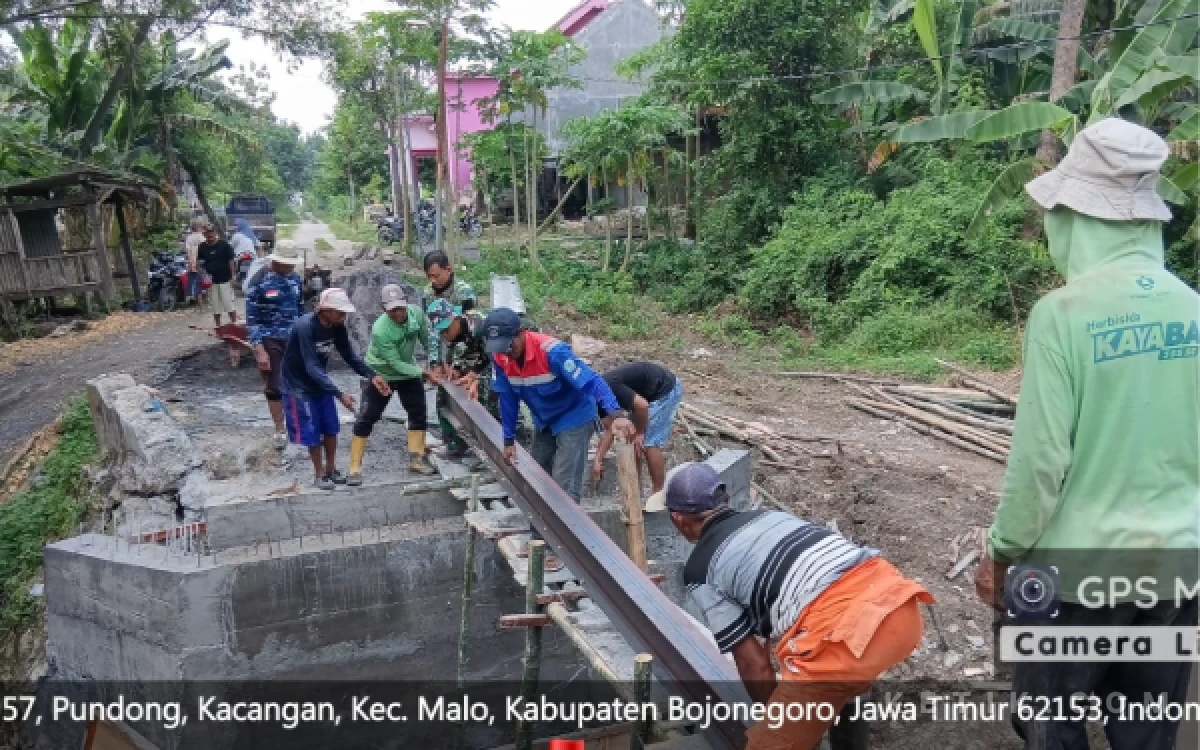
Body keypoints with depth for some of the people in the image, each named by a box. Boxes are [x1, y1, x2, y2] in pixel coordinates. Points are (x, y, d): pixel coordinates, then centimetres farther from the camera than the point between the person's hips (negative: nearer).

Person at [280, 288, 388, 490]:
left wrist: (372, 376, -18)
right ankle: (319, 473, 18)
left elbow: (349, 355, -2)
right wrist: (339, 395, -39)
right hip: (299, 384, -6)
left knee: (331, 428, 9)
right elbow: (311, 368, -34)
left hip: (321, 381, 6)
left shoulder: (337, 327, -11)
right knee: (312, 431, 0)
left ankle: (331, 469, 26)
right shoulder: (305, 327, -32)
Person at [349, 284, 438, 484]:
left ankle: (417, 459, 21)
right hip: (380, 374, -5)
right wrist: (423, 372, -32)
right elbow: (395, 363, -28)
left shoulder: (416, 312, -19)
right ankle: (355, 469, 0)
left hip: (409, 371, 5)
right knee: (366, 419, -6)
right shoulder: (380, 330, -33)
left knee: (419, 414, 9)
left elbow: (426, 338, -2)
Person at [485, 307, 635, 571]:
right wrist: (509, 440, 1)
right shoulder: (500, 357, -14)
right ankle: (540, 540, 30)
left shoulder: (552, 351, -34)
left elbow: (591, 381, -41)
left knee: (564, 486, -10)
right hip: (543, 421, 7)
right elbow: (508, 398, -3)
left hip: (574, 418, -7)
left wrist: (617, 414, -55)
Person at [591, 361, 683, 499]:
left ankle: (659, 494, 2)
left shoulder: (609, 387, -25)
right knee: (631, 441, 9)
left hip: (666, 390, -10)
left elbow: (642, 405, -29)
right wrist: (598, 459, 3)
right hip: (652, 394, 10)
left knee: (649, 443, -9)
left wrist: (640, 433, -14)